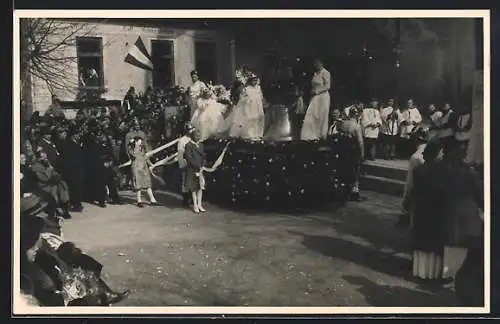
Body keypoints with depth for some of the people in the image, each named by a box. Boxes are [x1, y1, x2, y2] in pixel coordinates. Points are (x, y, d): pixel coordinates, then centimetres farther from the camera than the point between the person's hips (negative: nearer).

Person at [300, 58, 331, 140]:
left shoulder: (325, 73, -8)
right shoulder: (315, 73, 15)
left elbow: (327, 86, -14)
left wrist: (316, 91, -17)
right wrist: (312, 92, 5)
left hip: (322, 97, -7)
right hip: (315, 97, 7)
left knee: (322, 117, -2)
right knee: (310, 116, 0)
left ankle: (322, 136, 7)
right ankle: (310, 136, 3)